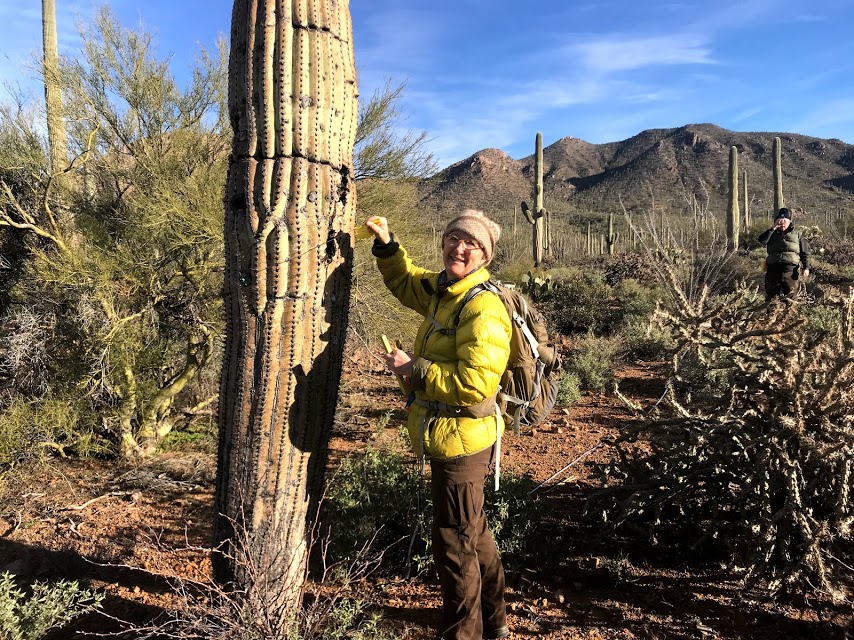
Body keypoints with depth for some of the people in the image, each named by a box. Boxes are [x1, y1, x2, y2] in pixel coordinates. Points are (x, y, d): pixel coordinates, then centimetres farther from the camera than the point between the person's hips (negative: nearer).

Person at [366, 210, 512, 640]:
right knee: (473, 531, 25)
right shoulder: (441, 289, 6)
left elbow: (475, 383, -32)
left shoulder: (483, 308, -24)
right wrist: (386, 245, 13)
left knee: (455, 543, 6)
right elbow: (405, 283, 27)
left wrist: (415, 369, -23)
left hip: (461, 441, -10)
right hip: (448, 438, 11)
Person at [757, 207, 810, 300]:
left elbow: (805, 252, 11)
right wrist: (773, 228, -6)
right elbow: (762, 240, -7)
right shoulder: (772, 234, 16)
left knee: (790, 296, 1)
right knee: (771, 296, 4)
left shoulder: (797, 234, 14)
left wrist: (806, 267, 0)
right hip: (773, 268, 1)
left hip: (791, 269, -1)